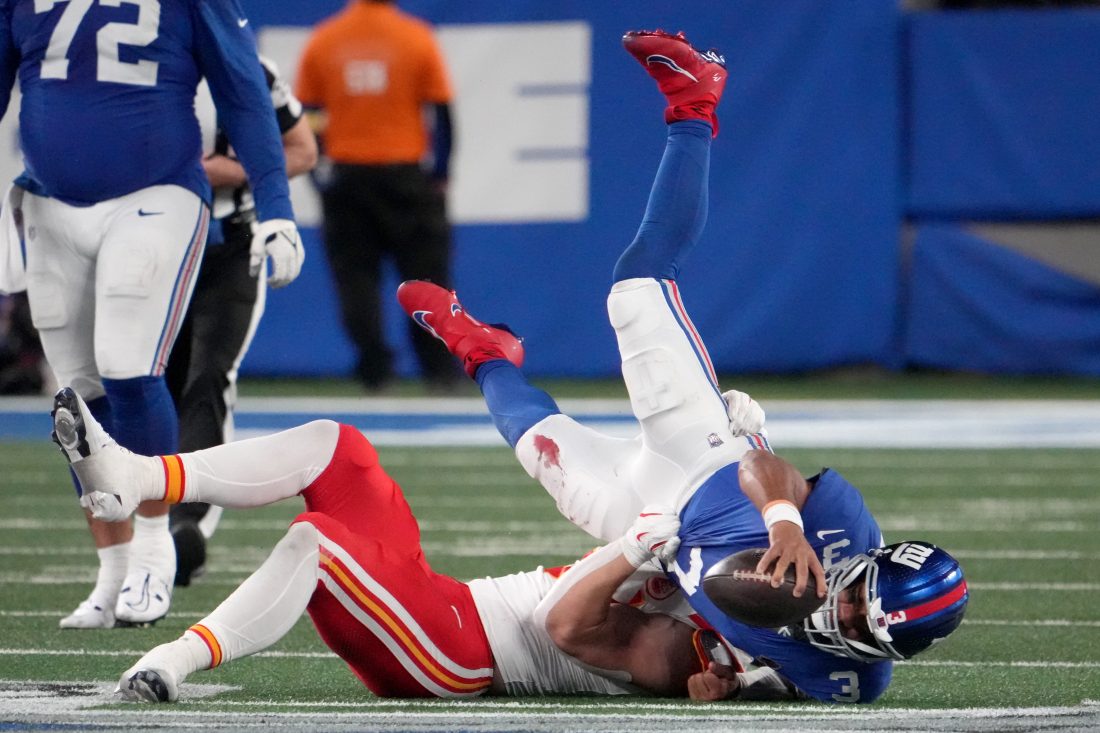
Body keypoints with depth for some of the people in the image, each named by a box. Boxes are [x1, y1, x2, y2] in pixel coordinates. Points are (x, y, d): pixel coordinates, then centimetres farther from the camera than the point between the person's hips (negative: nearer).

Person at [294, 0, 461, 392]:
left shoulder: (321, 42, 1)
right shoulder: (417, 39, -3)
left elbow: (306, 116, 4)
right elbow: (441, 112, -3)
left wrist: (316, 174, 12)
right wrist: (440, 173, 5)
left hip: (346, 175, 1)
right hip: (406, 174, -1)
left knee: (355, 272, 6)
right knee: (425, 271, 7)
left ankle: (373, 366, -1)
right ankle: (439, 367, 7)